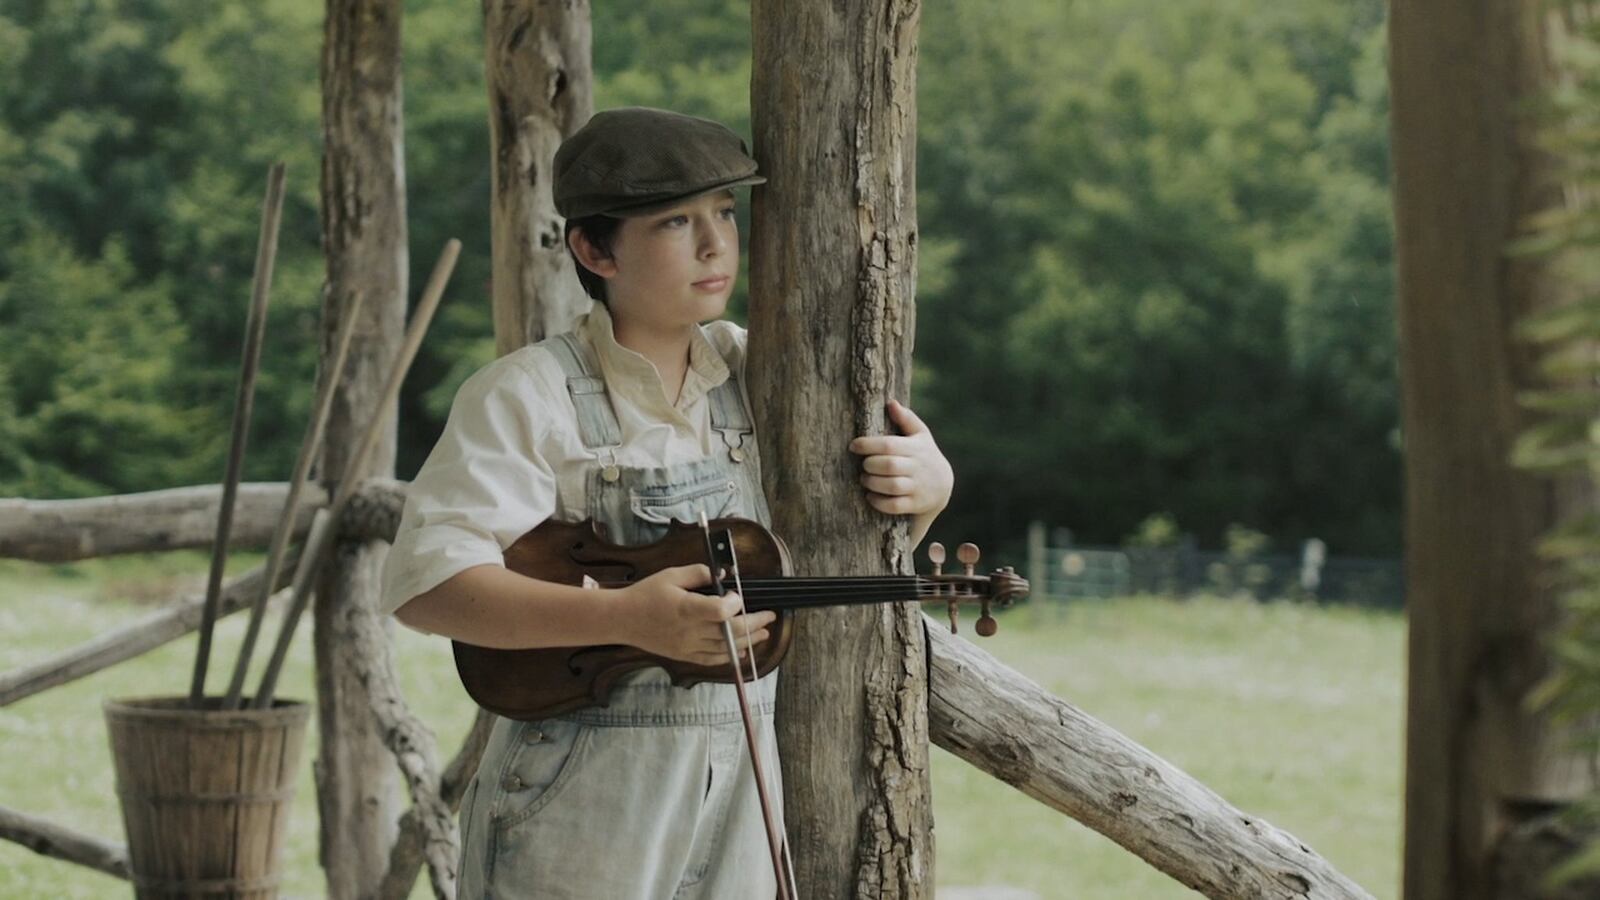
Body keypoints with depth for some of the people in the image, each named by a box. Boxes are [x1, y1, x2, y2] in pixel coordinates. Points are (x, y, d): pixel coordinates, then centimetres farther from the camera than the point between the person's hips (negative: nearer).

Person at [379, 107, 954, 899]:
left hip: (741, 800, 5)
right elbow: (425, 584, -20)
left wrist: (928, 485, -2)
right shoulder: (529, 396, -9)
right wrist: (626, 618, -30)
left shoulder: (753, 374, 8)